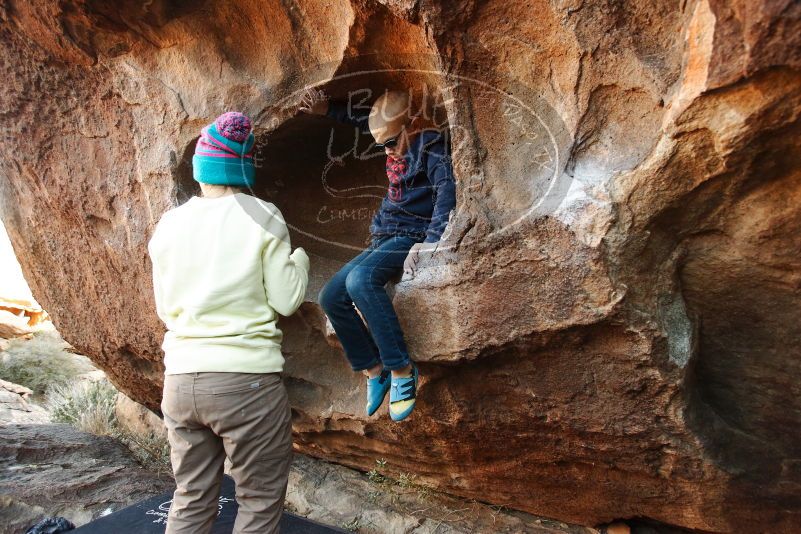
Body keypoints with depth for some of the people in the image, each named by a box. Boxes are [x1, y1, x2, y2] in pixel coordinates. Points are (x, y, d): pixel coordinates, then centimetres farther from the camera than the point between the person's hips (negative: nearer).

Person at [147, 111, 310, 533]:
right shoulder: (261, 217, -6)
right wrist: (300, 259, 10)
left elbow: (164, 309, 13)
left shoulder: (169, 224, 7)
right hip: (246, 378, -5)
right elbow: (285, 300, -7)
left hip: (179, 380, 5)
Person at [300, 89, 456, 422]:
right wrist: (327, 110, 32)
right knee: (331, 297, -3)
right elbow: (364, 120, 35)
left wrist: (430, 241, -37)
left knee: (360, 279, -34)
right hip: (385, 238, 9)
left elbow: (447, 192, -26)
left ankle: (401, 369, -28)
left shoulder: (432, 147, -9)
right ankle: (373, 370, 4)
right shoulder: (399, 143, 15)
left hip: (413, 236, -9)